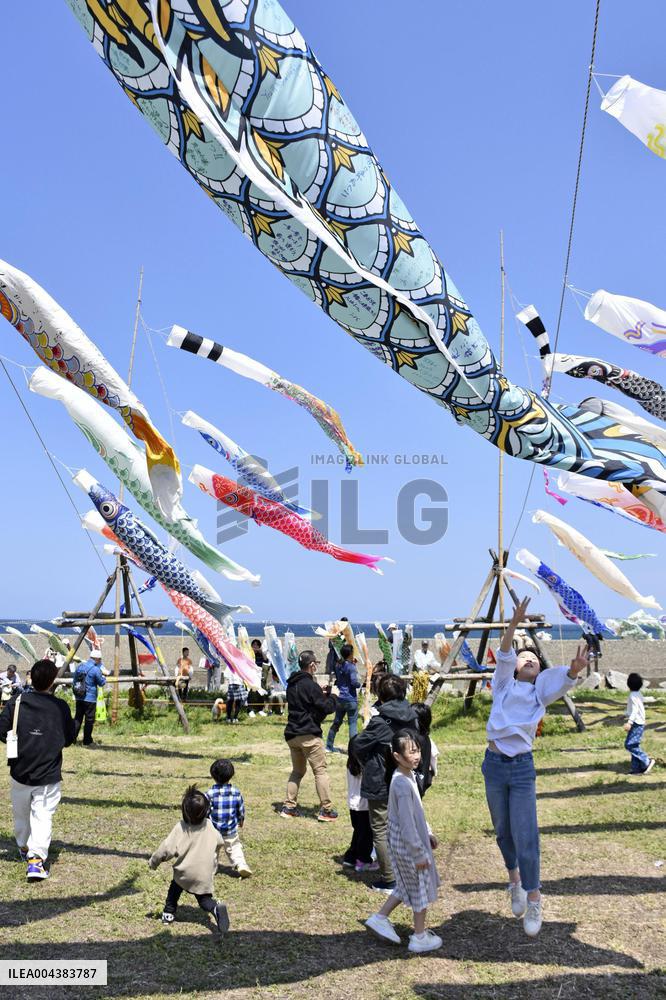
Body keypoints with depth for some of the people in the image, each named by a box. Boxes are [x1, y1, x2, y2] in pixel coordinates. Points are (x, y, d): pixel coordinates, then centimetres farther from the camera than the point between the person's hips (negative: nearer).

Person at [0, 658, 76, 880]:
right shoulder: (61, 707, -9)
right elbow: (70, 737, -1)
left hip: (20, 772, 2)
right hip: (49, 775, -2)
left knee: (21, 813, 22)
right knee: (43, 816, 1)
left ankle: (23, 848, 41)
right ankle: (37, 858, -13)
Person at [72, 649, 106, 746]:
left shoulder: (80, 666, 6)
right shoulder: (96, 669, -15)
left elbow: (74, 680, 13)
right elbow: (101, 683, -5)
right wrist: (103, 677, 15)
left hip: (78, 698, 6)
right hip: (90, 699, -6)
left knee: (77, 718, 15)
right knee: (89, 720, 3)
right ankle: (87, 741, 9)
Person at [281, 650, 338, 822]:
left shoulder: (291, 685, 11)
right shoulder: (310, 685, -15)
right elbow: (327, 707, -14)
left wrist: (322, 694, 13)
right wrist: (333, 697, 5)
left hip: (292, 734, 8)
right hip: (309, 735, -8)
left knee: (297, 771, 18)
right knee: (320, 771, 1)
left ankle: (289, 807, 15)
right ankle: (326, 810, 3)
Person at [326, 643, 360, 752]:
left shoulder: (338, 665, 8)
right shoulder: (351, 667, -13)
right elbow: (354, 682, -21)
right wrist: (359, 684, 2)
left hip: (340, 698, 7)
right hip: (350, 699, -7)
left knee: (336, 722, 16)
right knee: (353, 724, -2)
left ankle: (329, 746, 22)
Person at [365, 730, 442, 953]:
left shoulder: (408, 776, 4)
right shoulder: (402, 784, -27)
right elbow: (406, 822, -26)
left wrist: (428, 834, 18)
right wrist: (419, 853, -20)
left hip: (401, 844, 9)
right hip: (408, 846, -9)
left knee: (406, 886, 23)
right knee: (421, 889, 8)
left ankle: (380, 918, 29)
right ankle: (419, 937, 23)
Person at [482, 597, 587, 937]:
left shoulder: (540, 693, 7)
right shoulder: (504, 685, 5)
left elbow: (562, 680, -15)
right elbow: (503, 657, -14)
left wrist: (575, 669, -38)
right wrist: (513, 625, -31)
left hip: (523, 768, 0)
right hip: (494, 765, 0)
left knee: (526, 836, -6)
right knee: (503, 831, 14)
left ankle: (533, 899, 8)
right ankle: (514, 878, 38)